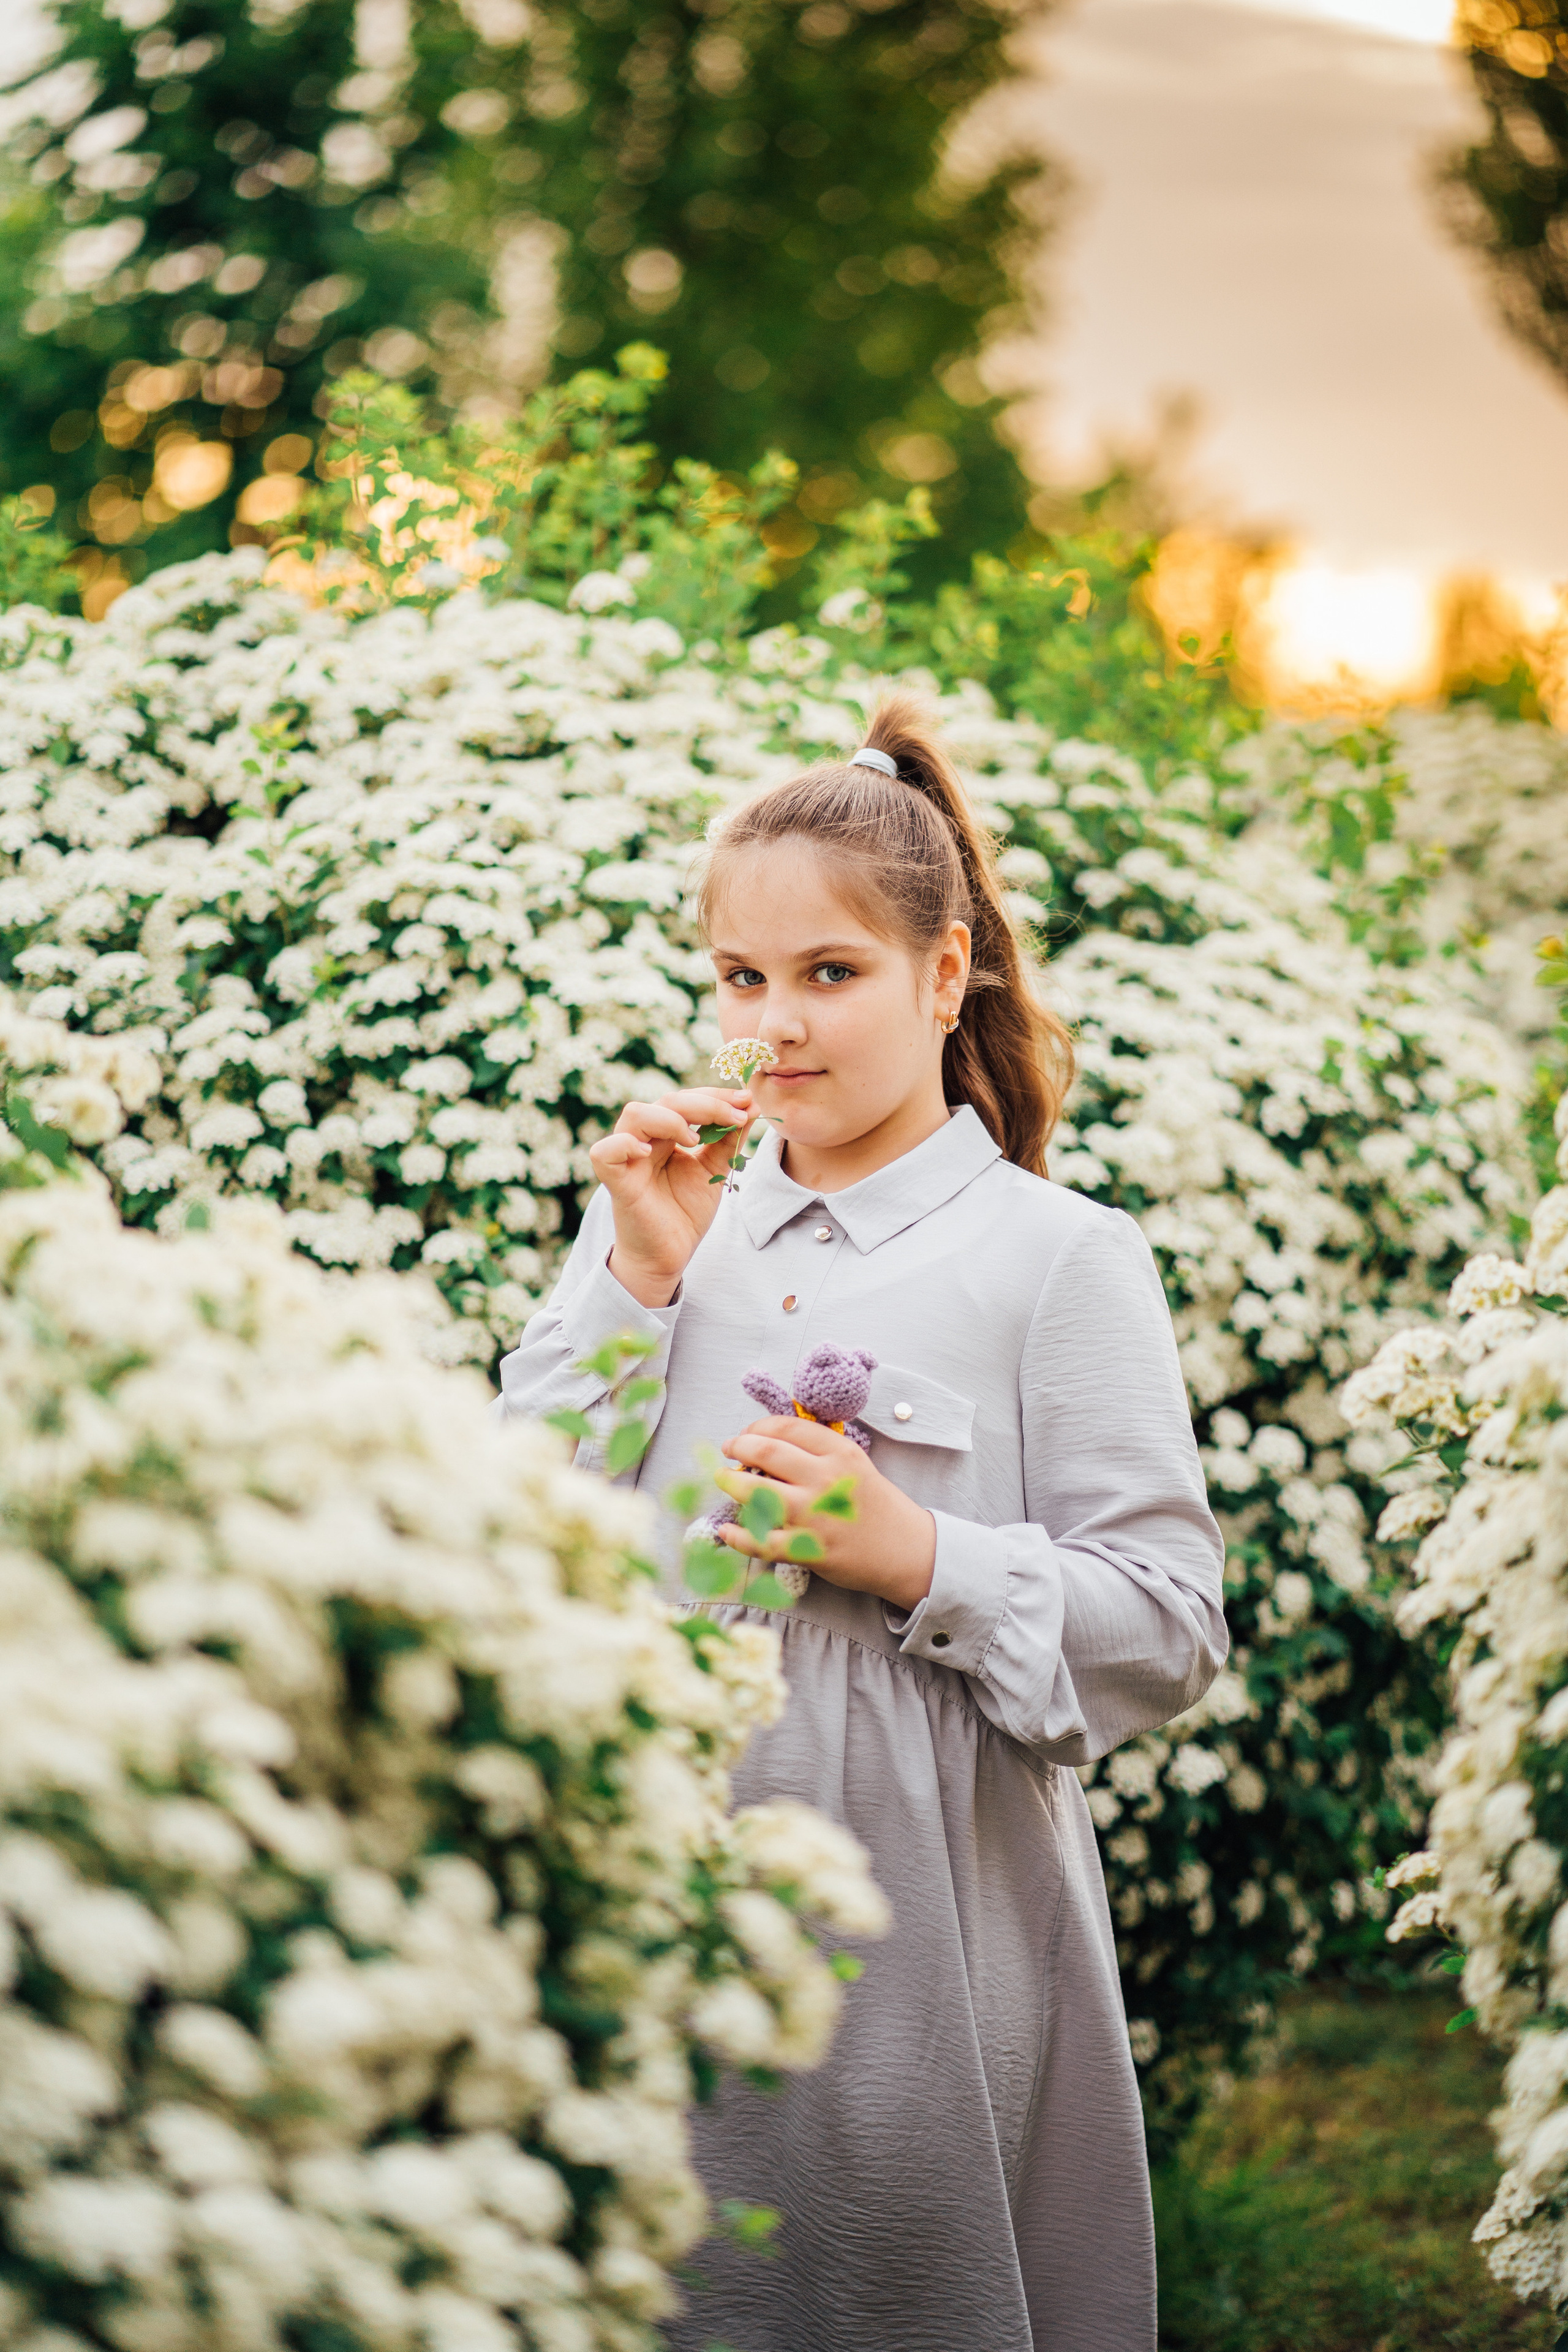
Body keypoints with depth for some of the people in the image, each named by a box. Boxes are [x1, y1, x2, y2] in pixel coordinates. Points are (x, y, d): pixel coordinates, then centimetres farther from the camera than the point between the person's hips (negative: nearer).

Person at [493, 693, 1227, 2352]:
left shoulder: (1058, 1258, -3)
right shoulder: (661, 1229, 11)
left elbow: (1168, 1636, -7)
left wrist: (917, 1555, -19)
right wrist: (636, 1278, -5)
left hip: (926, 1934, -4)